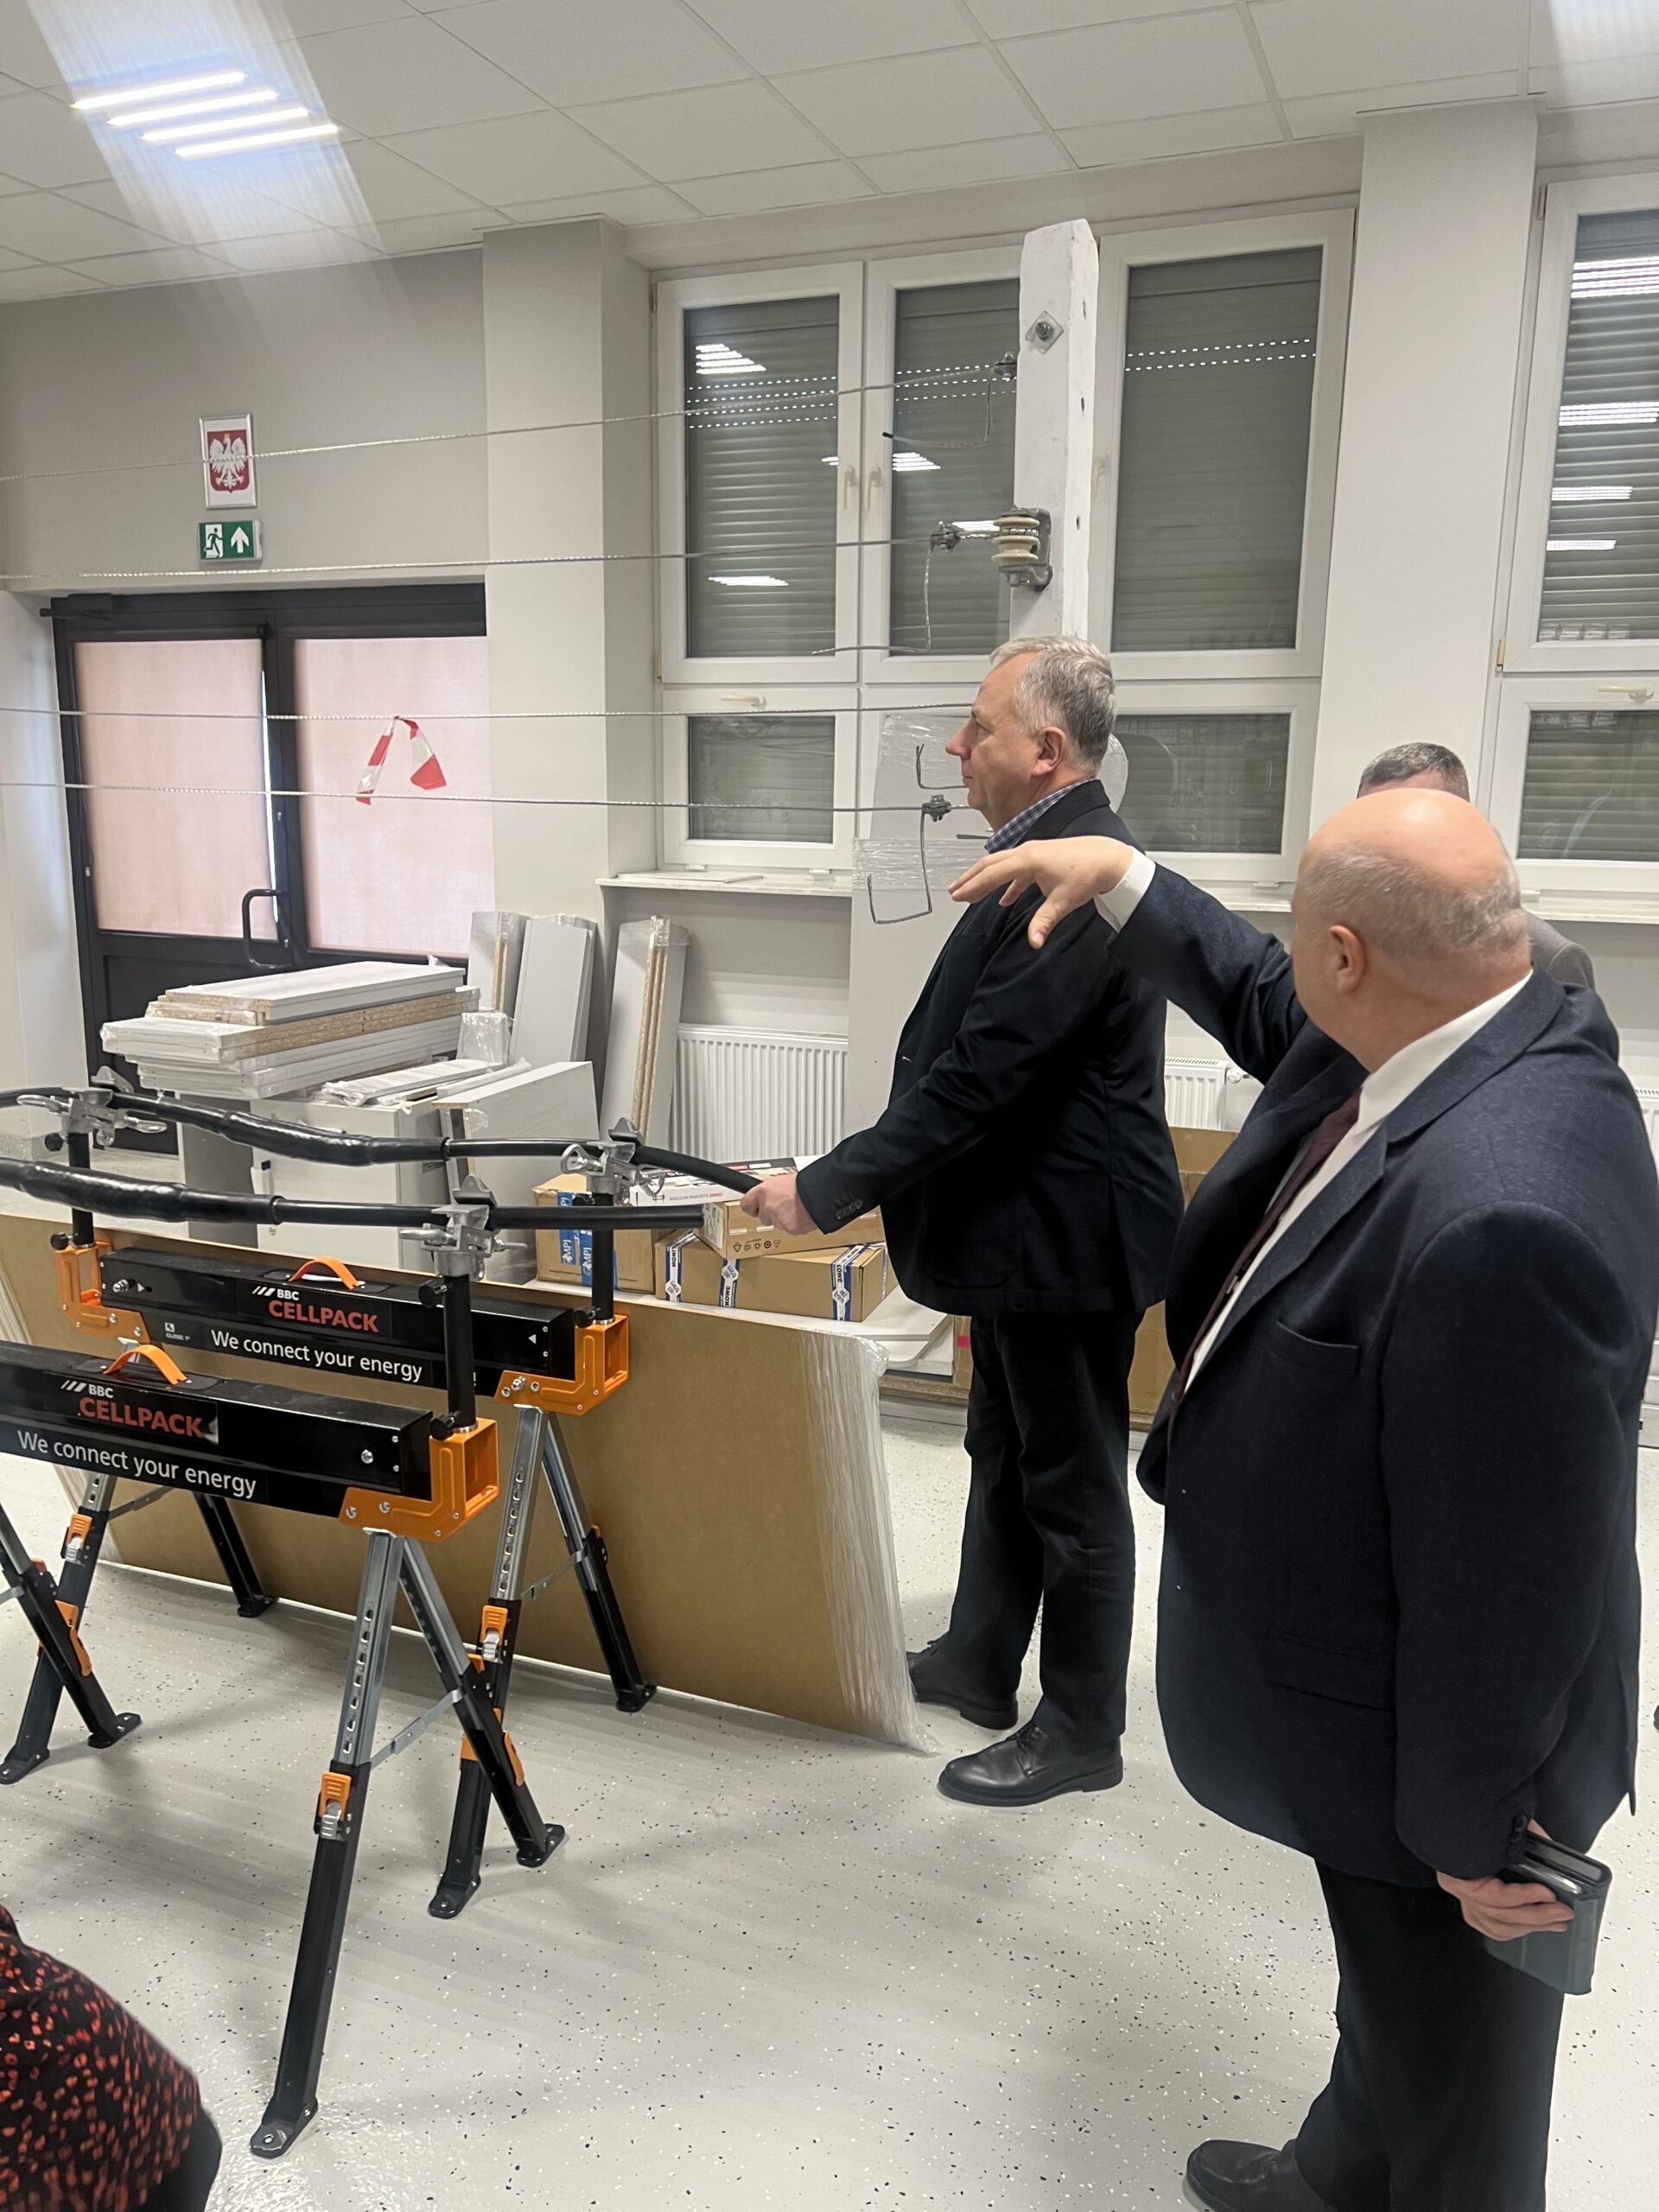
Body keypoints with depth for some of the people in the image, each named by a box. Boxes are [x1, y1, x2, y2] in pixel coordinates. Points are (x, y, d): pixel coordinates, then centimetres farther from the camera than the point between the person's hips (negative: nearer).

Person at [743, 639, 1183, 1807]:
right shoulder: (1056, 855, 8)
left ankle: (1080, 1732, 27)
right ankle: (978, 1664, 42)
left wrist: (826, 1189, -22)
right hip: (1032, 1224, 11)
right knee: (1006, 1453, 23)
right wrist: (861, 1180, 16)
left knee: (1072, 1486, 7)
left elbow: (975, 1079, -28)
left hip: (1068, 1237, -10)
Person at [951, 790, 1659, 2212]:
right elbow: (1267, 1012, 13)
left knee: (1450, 2082, 20)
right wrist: (1128, 883, 12)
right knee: (1392, 2004, 34)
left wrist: (1475, 1826, -16)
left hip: (1434, 1740, -9)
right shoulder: (1455, 1030, -10)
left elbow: (1515, 1565, -30)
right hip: (1374, 1679, 9)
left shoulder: (1499, 1215, -39)